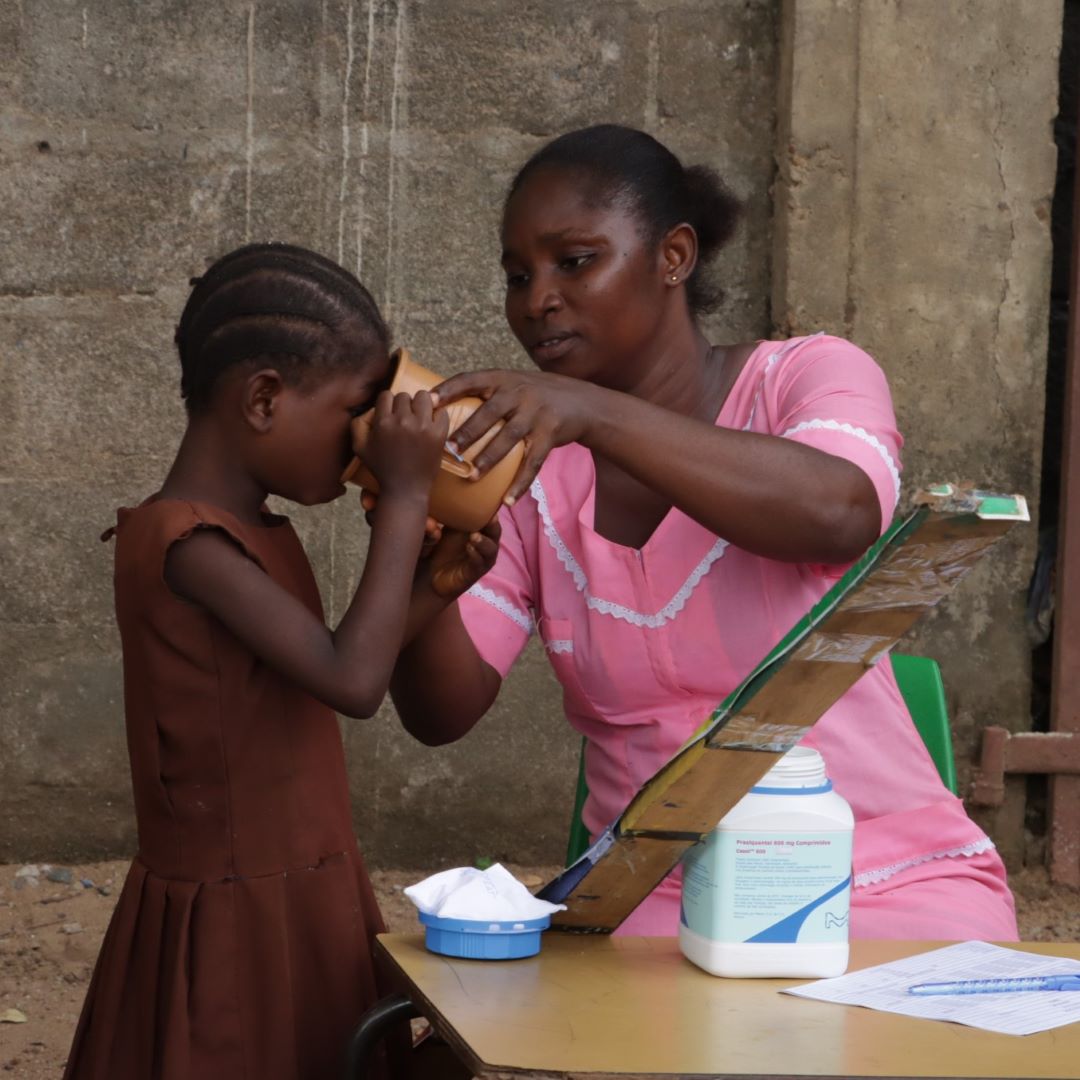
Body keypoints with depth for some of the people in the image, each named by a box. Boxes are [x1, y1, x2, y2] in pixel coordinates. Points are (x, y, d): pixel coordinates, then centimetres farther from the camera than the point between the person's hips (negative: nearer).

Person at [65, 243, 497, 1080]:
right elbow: (353, 683, -27)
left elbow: (331, 674, 17)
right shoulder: (187, 542, -20)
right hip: (235, 923, -9)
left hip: (301, 901, 9)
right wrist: (405, 497, -21)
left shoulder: (258, 535, 10)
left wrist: (430, 586, 6)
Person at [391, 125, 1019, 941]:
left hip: (891, 880, -2)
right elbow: (445, 712, -1)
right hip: (658, 897, 3)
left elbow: (839, 514, -26)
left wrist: (592, 412, -34)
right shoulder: (527, 463, 8)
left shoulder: (810, 377, 0)